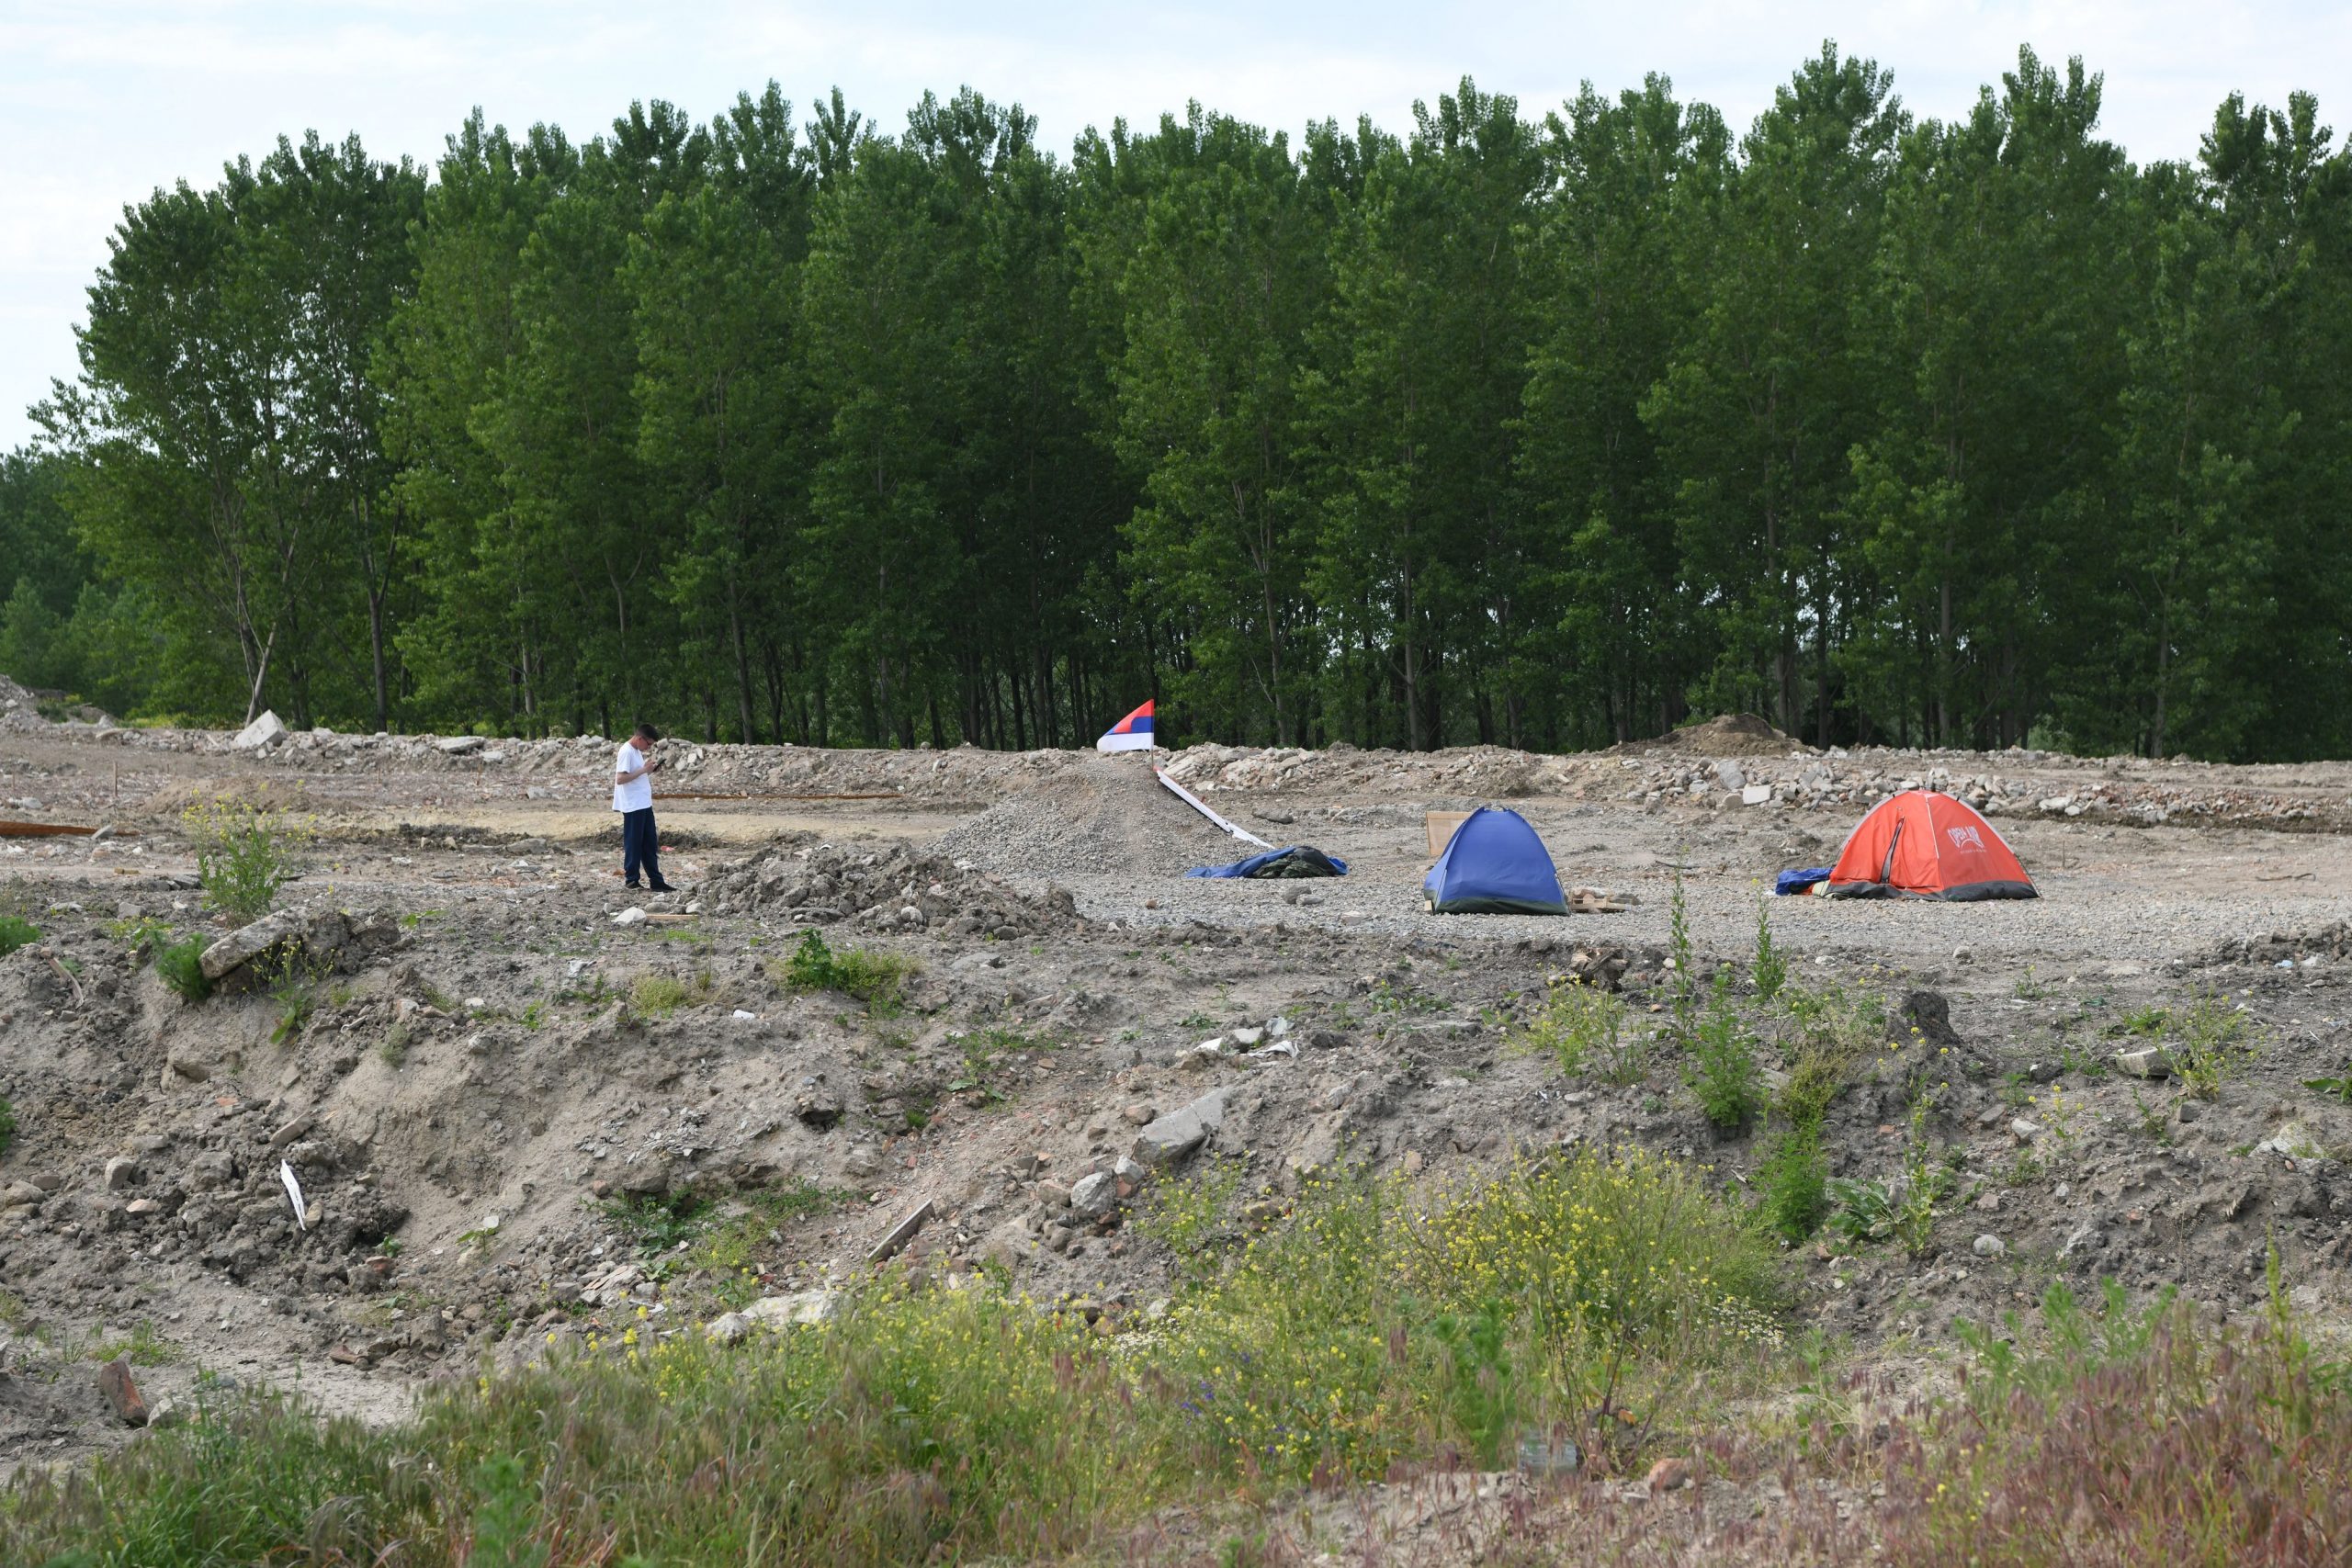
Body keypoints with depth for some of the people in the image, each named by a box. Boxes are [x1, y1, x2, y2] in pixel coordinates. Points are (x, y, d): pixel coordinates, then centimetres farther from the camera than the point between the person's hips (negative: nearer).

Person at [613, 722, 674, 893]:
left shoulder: (637, 751, 14)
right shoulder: (626, 752, -15)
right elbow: (620, 779, -22)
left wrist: (651, 770, 4)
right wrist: (643, 769, -20)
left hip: (644, 805, 9)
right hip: (633, 807, -9)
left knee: (650, 844, 10)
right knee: (633, 844, -2)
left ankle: (656, 881, 13)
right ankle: (631, 880, 5)